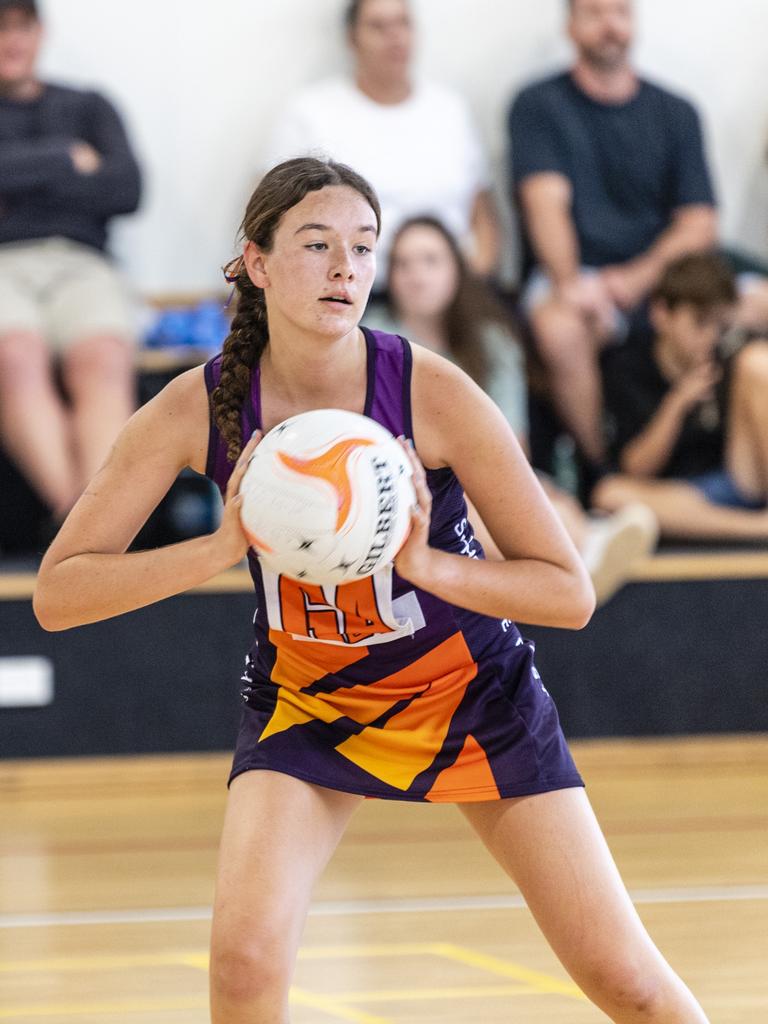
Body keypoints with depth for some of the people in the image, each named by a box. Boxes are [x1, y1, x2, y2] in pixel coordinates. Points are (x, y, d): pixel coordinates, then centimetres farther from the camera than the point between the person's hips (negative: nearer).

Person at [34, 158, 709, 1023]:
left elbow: (570, 593, -18)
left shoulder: (432, 392, -24)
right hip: (306, 698, 1)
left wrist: (424, 562, -35)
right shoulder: (198, 408, -19)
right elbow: (56, 594, -20)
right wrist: (225, 544, -33)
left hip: (471, 690, -1)